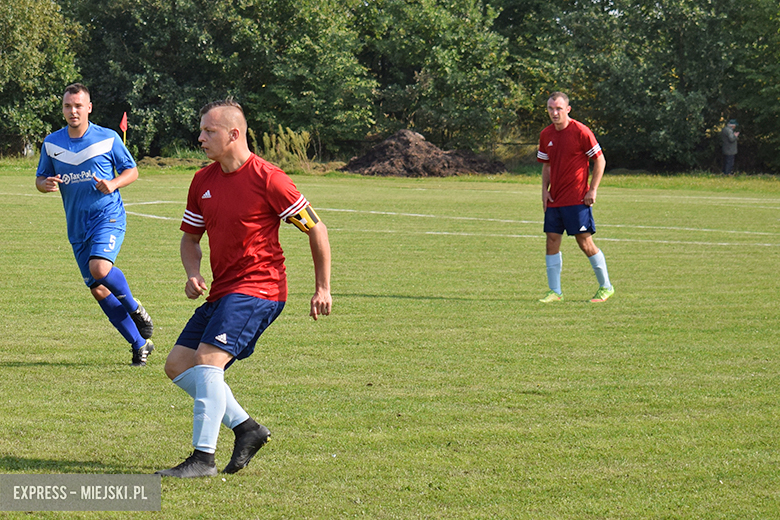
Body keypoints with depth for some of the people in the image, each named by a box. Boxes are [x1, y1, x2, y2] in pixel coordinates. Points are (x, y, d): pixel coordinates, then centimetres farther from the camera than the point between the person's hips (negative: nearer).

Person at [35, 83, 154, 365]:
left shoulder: (108, 138, -2)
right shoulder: (51, 143, 6)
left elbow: (132, 170, 5)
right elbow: (40, 178, 15)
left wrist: (113, 184, -15)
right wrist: (46, 184, -9)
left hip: (109, 217, -4)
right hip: (77, 226, 4)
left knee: (100, 268, -29)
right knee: (99, 291, 2)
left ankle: (135, 308, 1)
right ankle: (140, 345, 14)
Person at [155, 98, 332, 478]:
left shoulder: (267, 179, -13)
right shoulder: (203, 180, 8)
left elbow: (316, 228, -6)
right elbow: (190, 237, 20)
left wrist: (323, 288, -5)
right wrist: (193, 275, -1)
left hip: (258, 288, -9)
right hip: (221, 291, 9)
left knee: (208, 360, -23)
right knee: (177, 364, 4)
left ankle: (203, 457, -21)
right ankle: (246, 428, 11)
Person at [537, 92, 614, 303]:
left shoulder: (580, 131, -10)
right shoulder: (546, 135, 9)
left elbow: (600, 161, -6)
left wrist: (592, 190, -11)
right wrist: (544, 190, 7)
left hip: (577, 199, -6)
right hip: (554, 199, 6)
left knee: (585, 242, -4)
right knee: (552, 241, 2)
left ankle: (606, 287, 9)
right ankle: (555, 291, 8)